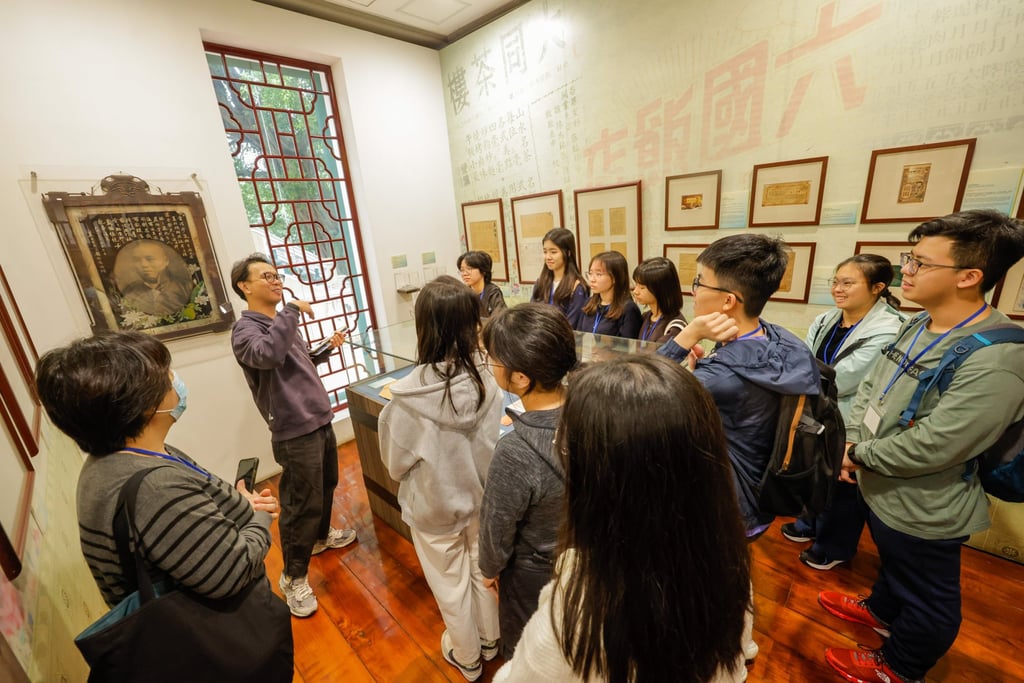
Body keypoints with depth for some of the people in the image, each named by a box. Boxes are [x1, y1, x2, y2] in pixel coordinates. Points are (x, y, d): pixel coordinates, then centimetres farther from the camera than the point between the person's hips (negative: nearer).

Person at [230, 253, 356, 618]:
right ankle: (293, 577, 22)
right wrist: (291, 310, -29)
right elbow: (268, 355, -38)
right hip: (296, 431, -8)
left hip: (320, 421, 9)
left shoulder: (284, 322, 11)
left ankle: (321, 535, 48)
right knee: (301, 504, 2)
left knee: (326, 486, 24)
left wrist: (327, 348, 9)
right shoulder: (245, 329, -14)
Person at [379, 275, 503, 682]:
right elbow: (493, 445, -8)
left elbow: (395, 463, -12)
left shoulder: (407, 397, -29)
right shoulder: (486, 381, -21)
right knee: (483, 571, 28)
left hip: (435, 507, -2)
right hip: (480, 497, 3)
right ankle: (490, 641, 55)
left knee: (451, 584, 24)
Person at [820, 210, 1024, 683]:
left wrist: (860, 454, -16)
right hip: (884, 490, 8)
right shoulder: (918, 326, -3)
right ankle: (882, 610, 59)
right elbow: (870, 385, 3)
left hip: (923, 510, -7)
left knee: (925, 599, 21)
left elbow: (930, 447, -31)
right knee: (893, 565, 34)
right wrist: (854, 441, -8)